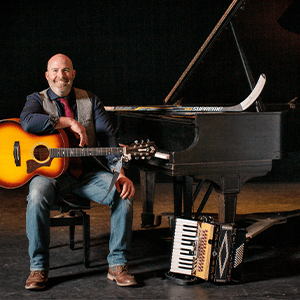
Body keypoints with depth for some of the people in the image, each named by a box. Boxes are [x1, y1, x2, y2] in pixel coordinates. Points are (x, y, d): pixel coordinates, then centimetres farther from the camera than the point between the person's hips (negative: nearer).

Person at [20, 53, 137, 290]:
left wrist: (120, 172, -16)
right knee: (37, 197, -35)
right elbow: (28, 122, -19)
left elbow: (108, 137, -1)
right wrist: (68, 122, -19)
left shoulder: (91, 101, 11)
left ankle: (117, 265, -11)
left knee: (124, 195, -23)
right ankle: (38, 268, -18)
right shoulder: (38, 100, 6)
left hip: (87, 171, 2)